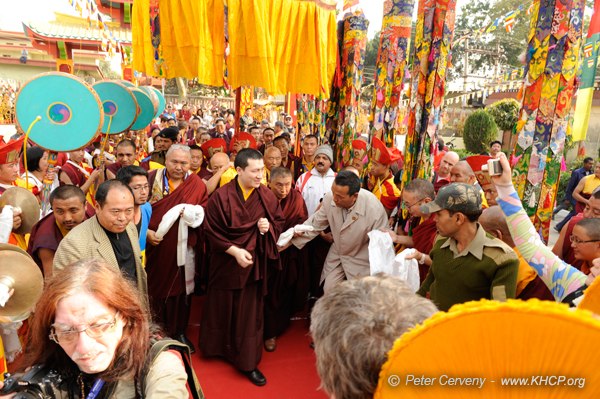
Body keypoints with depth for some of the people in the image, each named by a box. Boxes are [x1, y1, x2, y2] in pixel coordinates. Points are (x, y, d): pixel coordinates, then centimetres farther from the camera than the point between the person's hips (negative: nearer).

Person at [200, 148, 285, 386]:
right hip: (226, 263, -1)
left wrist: (268, 227, -18)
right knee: (222, 309, 16)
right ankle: (216, 348, 41)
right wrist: (235, 251, -20)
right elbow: (212, 231, -12)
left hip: (255, 263, 2)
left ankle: (247, 362, 23)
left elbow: (279, 222, 4)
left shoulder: (267, 196, -6)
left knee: (250, 312, 9)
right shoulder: (221, 196, -14)